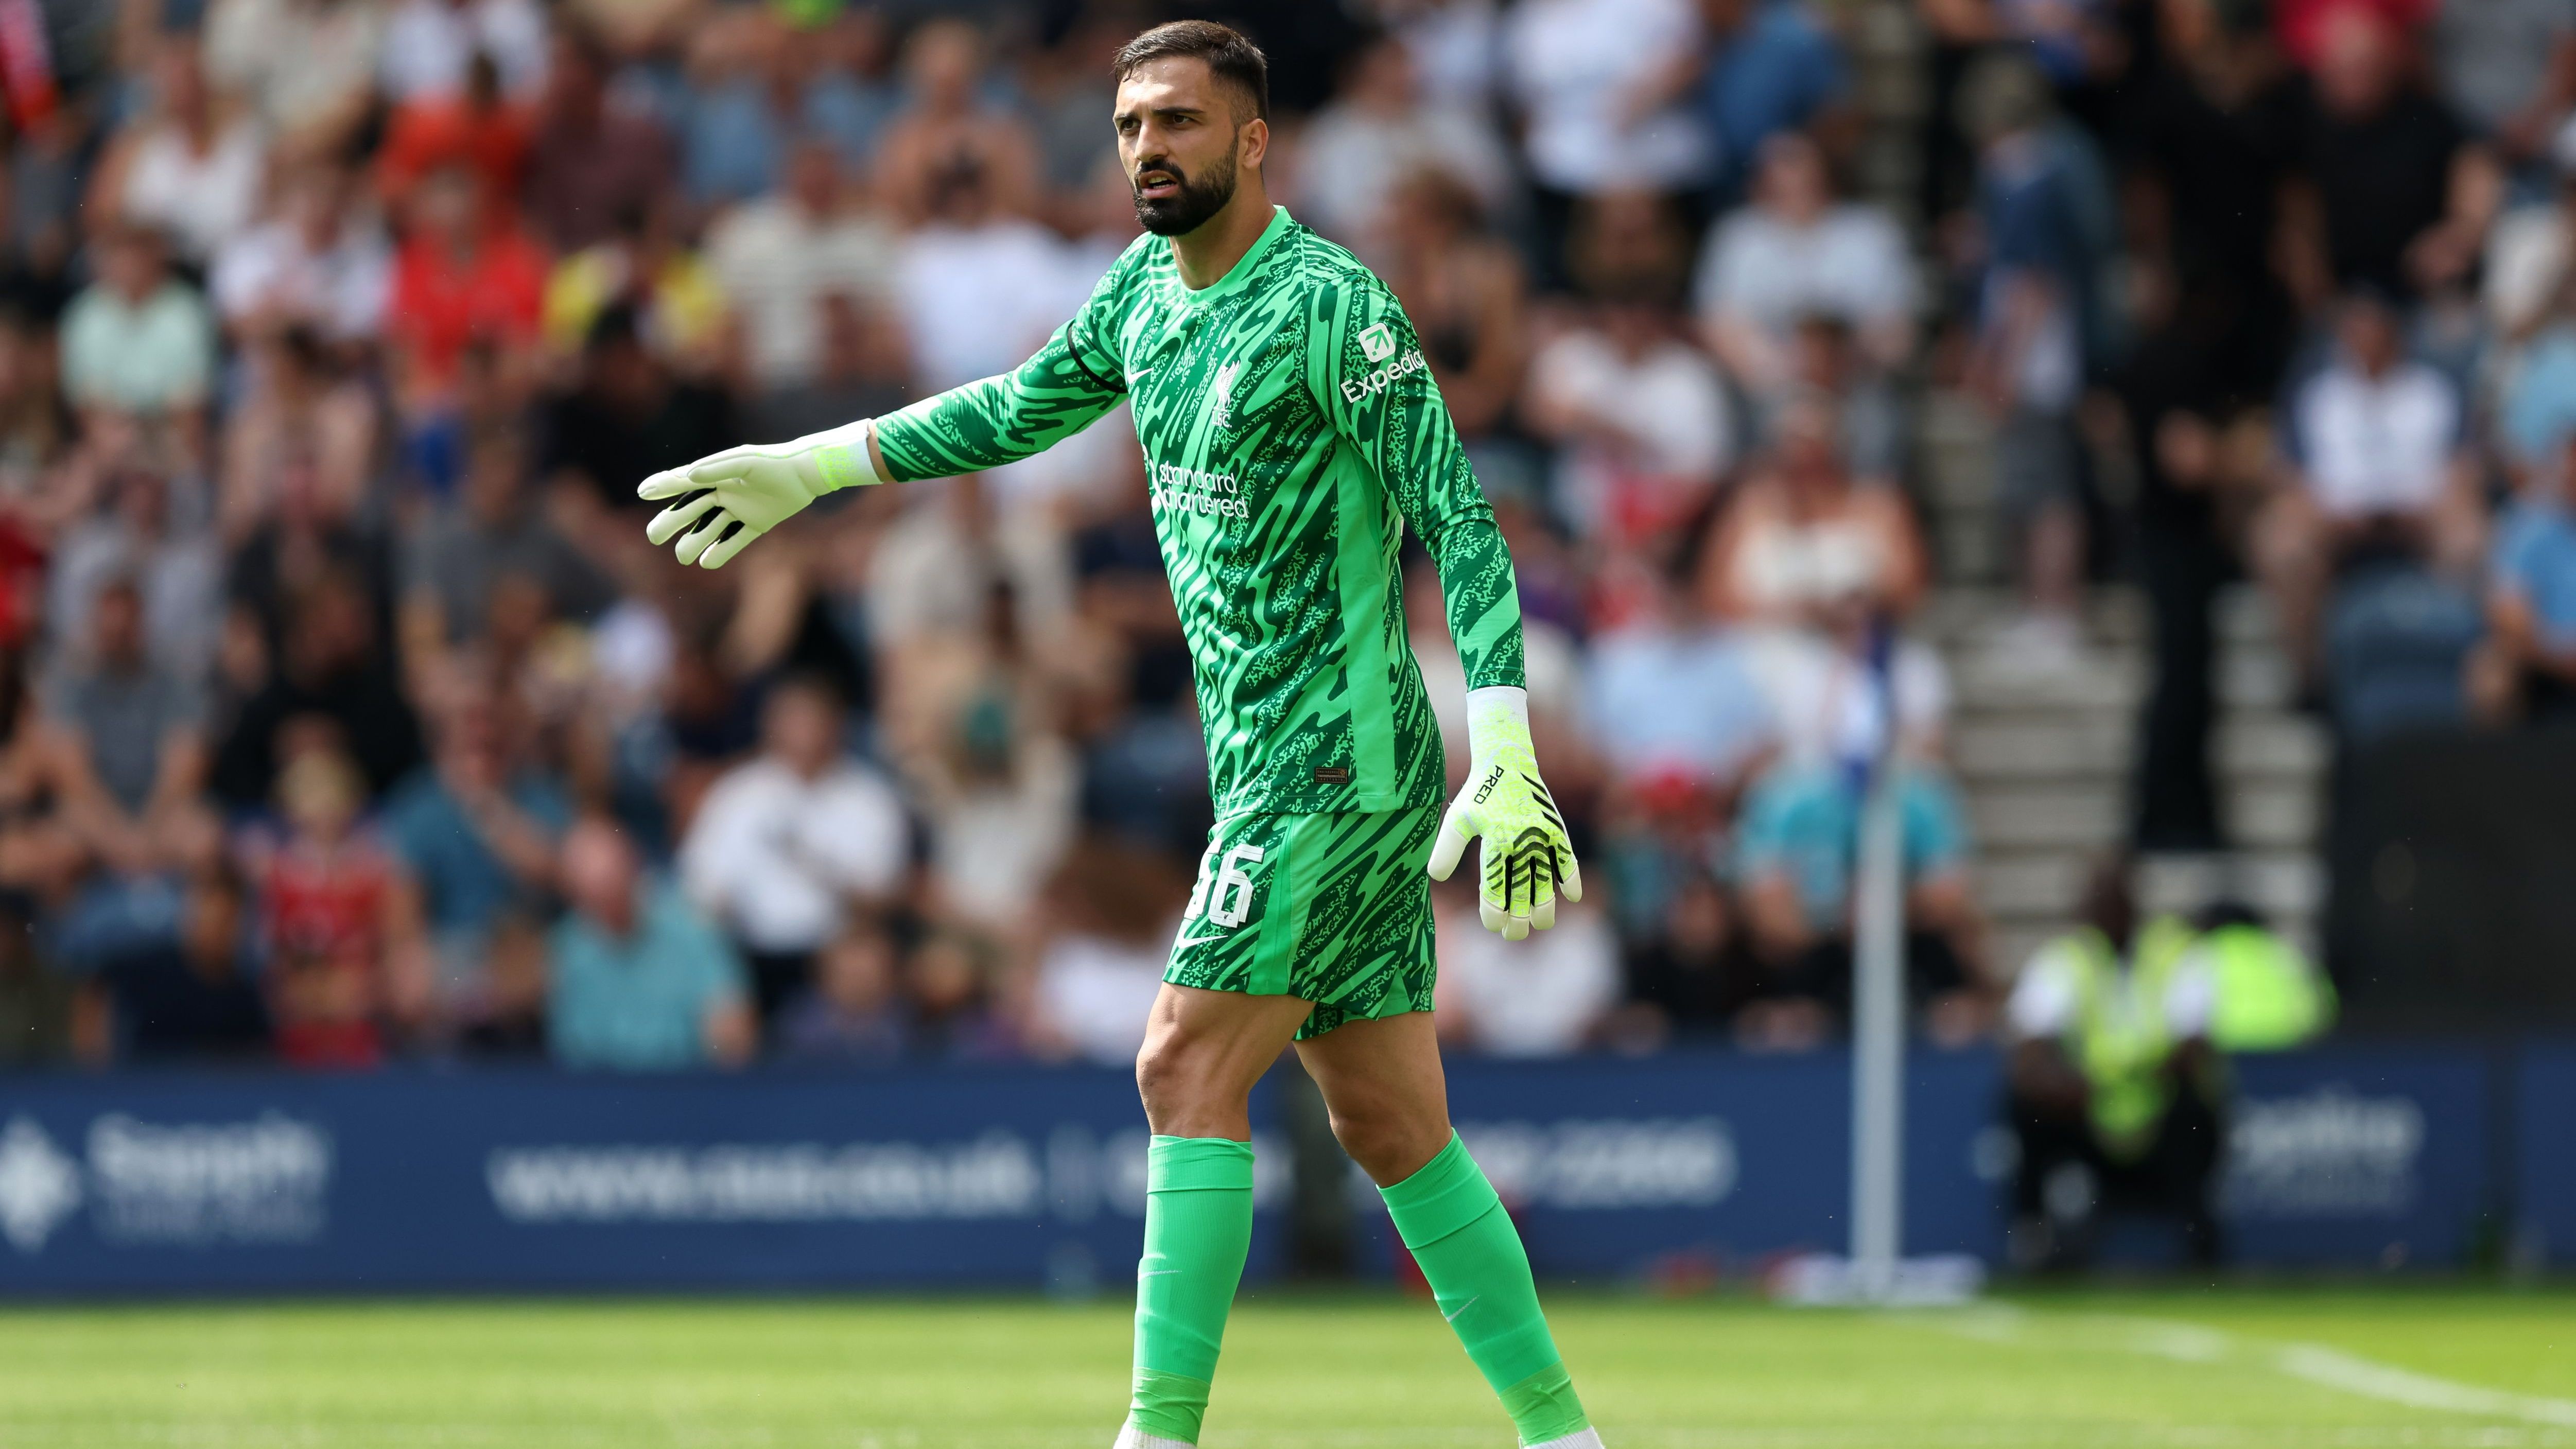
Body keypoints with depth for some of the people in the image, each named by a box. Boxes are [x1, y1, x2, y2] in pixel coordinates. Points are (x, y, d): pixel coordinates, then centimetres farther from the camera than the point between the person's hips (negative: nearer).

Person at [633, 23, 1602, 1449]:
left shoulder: (1330, 303, -14)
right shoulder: (1150, 284, 11)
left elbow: (1461, 524, -18)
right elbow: (1021, 409, 29)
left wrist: (1508, 760, -26)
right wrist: (802, 471, 31)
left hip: (1333, 756, -8)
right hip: (1274, 760, 8)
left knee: (1189, 1069, -12)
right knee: (1391, 1125, 8)